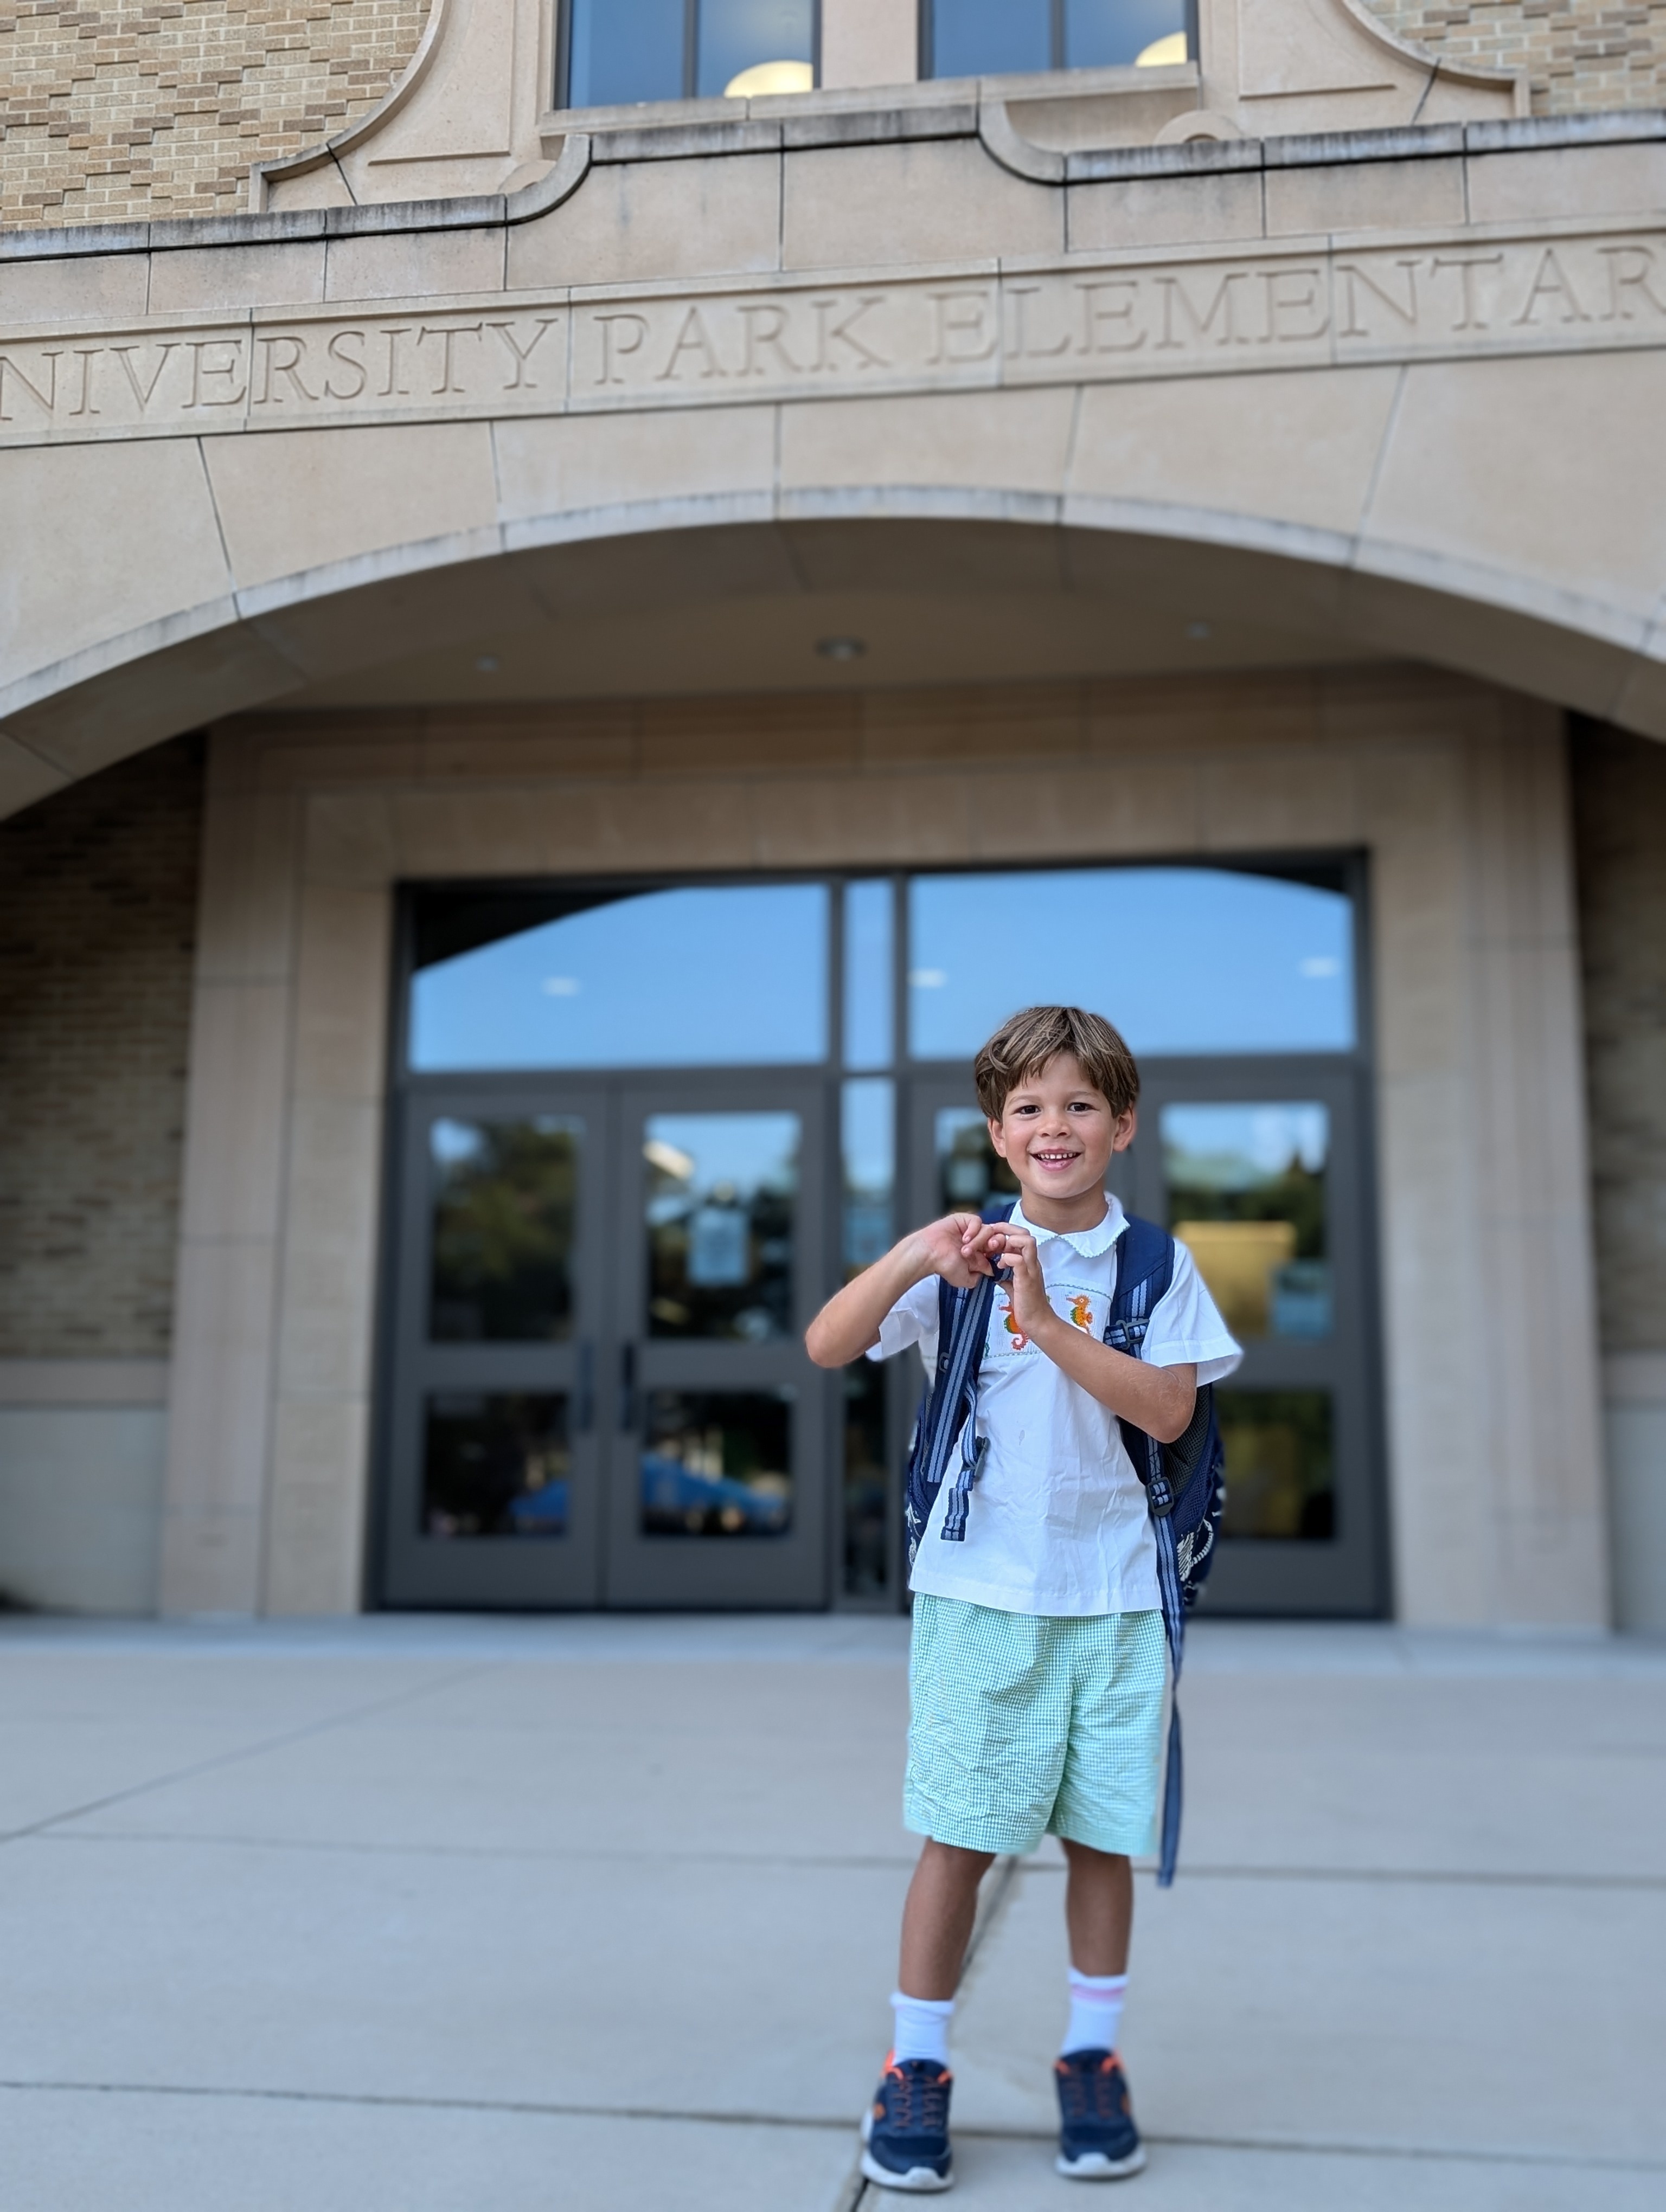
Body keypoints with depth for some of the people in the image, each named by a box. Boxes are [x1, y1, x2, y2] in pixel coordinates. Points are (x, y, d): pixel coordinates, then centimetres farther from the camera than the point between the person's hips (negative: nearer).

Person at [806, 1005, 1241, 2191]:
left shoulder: (1157, 1265, 2)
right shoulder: (960, 1258, 1)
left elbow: (1169, 1411, -10)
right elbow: (828, 1348, -10)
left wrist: (1048, 1323, -20)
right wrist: (911, 1256, -26)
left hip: (1113, 1596, 1)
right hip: (980, 1592, -1)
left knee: (1104, 1837, 9)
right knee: (959, 1838, 1)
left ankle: (1094, 2061, 26)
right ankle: (916, 2070, 16)